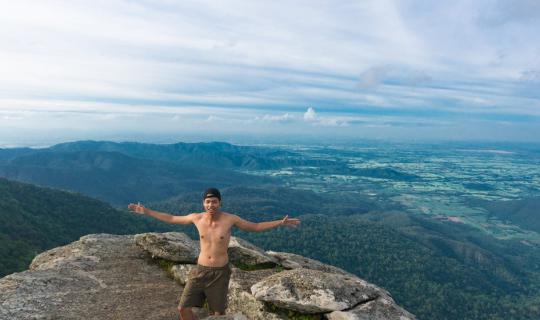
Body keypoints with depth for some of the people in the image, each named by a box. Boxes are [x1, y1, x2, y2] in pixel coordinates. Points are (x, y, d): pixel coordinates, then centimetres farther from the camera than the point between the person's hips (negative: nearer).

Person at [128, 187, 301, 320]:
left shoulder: (230, 219, -12)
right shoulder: (197, 218, -6)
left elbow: (256, 227, -3)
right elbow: (171, 218, 8)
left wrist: (280, 222, -10)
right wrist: (146, 211, 8)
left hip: (220, 272, -2)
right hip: (200, 270, 2)